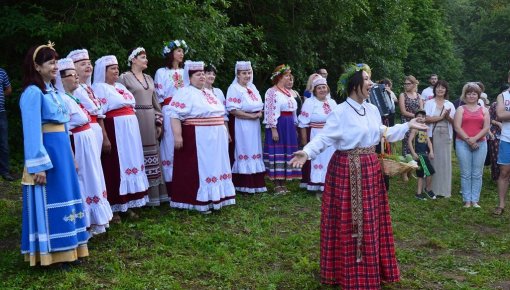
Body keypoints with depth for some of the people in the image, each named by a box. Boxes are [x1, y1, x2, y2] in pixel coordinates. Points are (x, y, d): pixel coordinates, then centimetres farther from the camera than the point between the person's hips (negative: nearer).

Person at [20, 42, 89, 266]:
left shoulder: (51, 90, 14)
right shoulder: (33, 93, -13)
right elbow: (32, 132, -17)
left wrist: (69, 155, 17)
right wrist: (39, 165, -20)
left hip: (61, 150, 9)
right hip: (46, 152, -9)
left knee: (63, 199, 14)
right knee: (49, 204, -1)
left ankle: (64, 248, 26)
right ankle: (49, 252, 10)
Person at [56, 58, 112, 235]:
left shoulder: (71, 98, 12)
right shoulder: (62, 100, -18)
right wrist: (72, 158, -23)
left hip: (87, 147, 10)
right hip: (78, 149, -10)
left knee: (91, 182, 16)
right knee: (82, 184, -1)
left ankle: (94, 221, 28)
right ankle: (83, 226, 10)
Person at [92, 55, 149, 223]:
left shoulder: (120, 86, 18)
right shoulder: (99, 88, -6)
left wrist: (133, 131, 16)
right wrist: (105, 138, -21)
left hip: (130, 131, 8)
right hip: (114, 132, -8)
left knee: (129, 163, 10)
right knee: (114, 167, -5)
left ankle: (127, 204, 19)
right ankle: (114, 208, 3)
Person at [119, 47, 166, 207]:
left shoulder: (149, 78, 17)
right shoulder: (124, 77, -3)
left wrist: (159, 122, 12)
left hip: (150, 121, 6)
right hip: (135, 120, -6)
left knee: (152, 156, 9)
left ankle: (154, 194, 17)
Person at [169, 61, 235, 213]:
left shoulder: (208, 93, 17)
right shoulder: (185, 93, -9)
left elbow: (219, 114, 24)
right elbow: (175, 115, -17)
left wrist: (225, 131, 23)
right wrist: (177, 135, -25)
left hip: (215, 139, 9)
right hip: (197, 139, -8)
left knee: (213, 167, 12)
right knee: (198, 169, -5)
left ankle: (214, 199, 20)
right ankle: (198, 202, 0)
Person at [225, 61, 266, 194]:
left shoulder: (252, 87, 13)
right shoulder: (234, 88, -11)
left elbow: (259, 105, 21)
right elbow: (233, 110, -19)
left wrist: (259, 113, -1)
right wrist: (252, 116, -17)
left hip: (254, 125, 8)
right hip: (240, 125, -8)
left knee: (254, 152, 10)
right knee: (243, 153, -4)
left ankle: (255, 183, 17)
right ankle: (244, 184, 2)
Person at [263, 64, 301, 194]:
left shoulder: (288, 92, 16)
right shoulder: (272, 92, -8)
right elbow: (270, 112, -14)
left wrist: (295, 128, 18)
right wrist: (273, 129, -20)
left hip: (289, 126, 8)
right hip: (278, 126, -8)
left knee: (287, 153, 9)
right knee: (277, 153, -3)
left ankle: (283, 183, 16)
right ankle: (277, 185, 3)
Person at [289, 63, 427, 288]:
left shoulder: (372, 109, 8)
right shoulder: (340, 112, -15)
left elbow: (383, 133, 21)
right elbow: (324, 138, -19)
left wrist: (407, 126, 25)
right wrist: (307, 152, -36)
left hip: (370, 169, 7)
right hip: (347, 171, -7)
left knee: (370, 222, 16)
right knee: (348, 223, 1)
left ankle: (369, 269, 32)